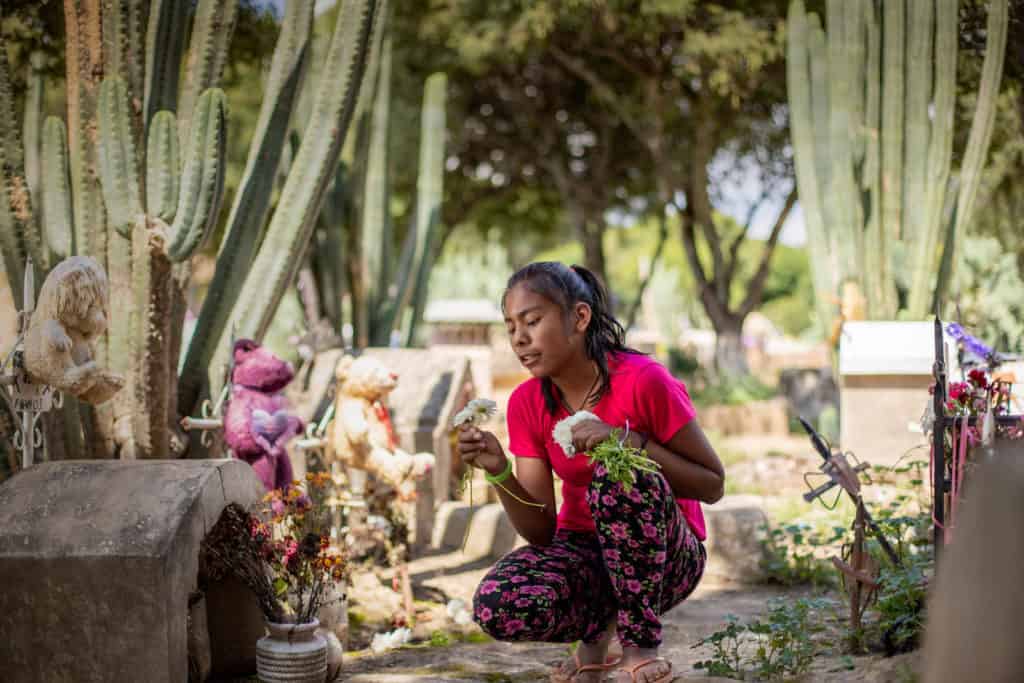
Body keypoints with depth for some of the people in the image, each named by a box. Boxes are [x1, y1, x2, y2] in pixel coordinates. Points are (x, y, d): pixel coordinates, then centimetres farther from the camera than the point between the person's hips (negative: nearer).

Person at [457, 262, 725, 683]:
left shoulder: (642, 381, -18)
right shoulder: (527, 403, -4)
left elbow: (712, 485, -13)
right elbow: (542, 532, -7)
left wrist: (628, 441, -26)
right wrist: (499, 472, -25)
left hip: (665, 557, -3)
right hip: (583, 552, 4)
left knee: (619, 474, -36)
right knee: (498, 607, -30)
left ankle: (641, 649, -18)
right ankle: (597, 629, 5)